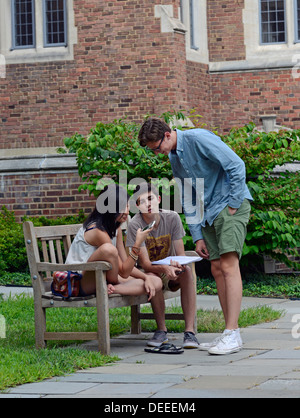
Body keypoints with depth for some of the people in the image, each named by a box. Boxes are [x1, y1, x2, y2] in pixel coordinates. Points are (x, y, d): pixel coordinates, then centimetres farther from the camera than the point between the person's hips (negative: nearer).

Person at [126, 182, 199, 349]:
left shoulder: (172, 218, -13)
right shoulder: (135, 224, -19)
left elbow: (181, 255, -11)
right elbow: (145, 263, -23)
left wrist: (177, 265, -37)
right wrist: (164, 268, -45)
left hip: (171, 275, 2)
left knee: (186, 271, -31)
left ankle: (190, 331, -34)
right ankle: (162, 330, -22)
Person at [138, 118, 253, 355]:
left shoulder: (198, 139, -14)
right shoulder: (174, 159, 13)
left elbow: (236, 165, -18)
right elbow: (188, 199, 18)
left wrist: (233, 205, -15)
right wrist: (197, 236, 13)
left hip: (231, 204, -9)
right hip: (210, 212, 9)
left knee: (229, 265, -16)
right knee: (217, 269, 4)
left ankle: (233, 334, -20)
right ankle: (229, 333, 6)